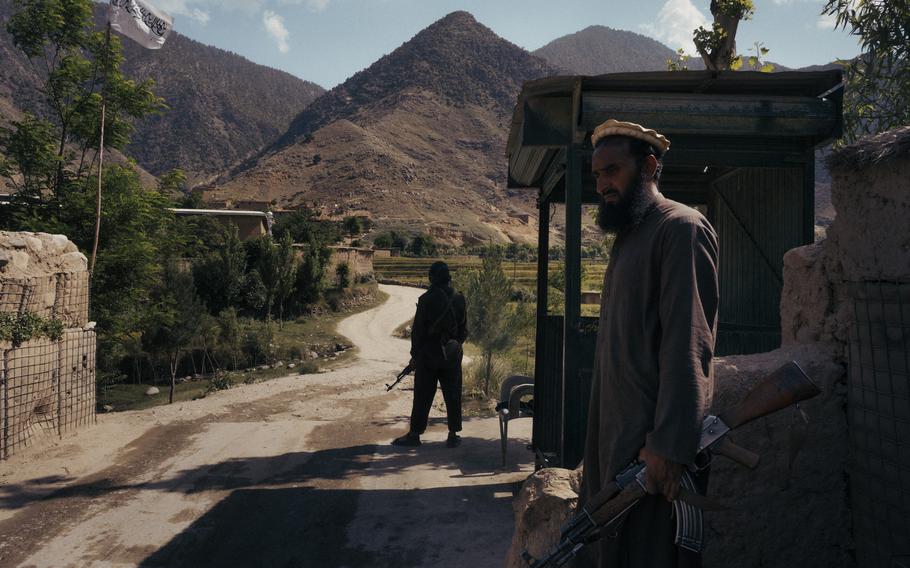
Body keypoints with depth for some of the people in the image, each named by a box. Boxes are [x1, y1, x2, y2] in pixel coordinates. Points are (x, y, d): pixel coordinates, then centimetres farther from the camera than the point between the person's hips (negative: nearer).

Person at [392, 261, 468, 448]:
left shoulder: (426, 300, -11)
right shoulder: (459, 300, -1)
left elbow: (418, 330, -9)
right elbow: (464, 329, 6)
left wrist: (414, 354, 0)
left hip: (428, 355, -3)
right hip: (452, 356, 3)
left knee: (422, 397, 4)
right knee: (452, 396, 9)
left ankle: (414, 434, 9)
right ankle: (453, 435, 12)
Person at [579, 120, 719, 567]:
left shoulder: (680, 228, -11)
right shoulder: (627, 236, 18)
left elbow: (689, 345, -20)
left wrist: (668, 444, -25)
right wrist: (602, 434, 14)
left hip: (653, 441, -9)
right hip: (616, 432, 9)